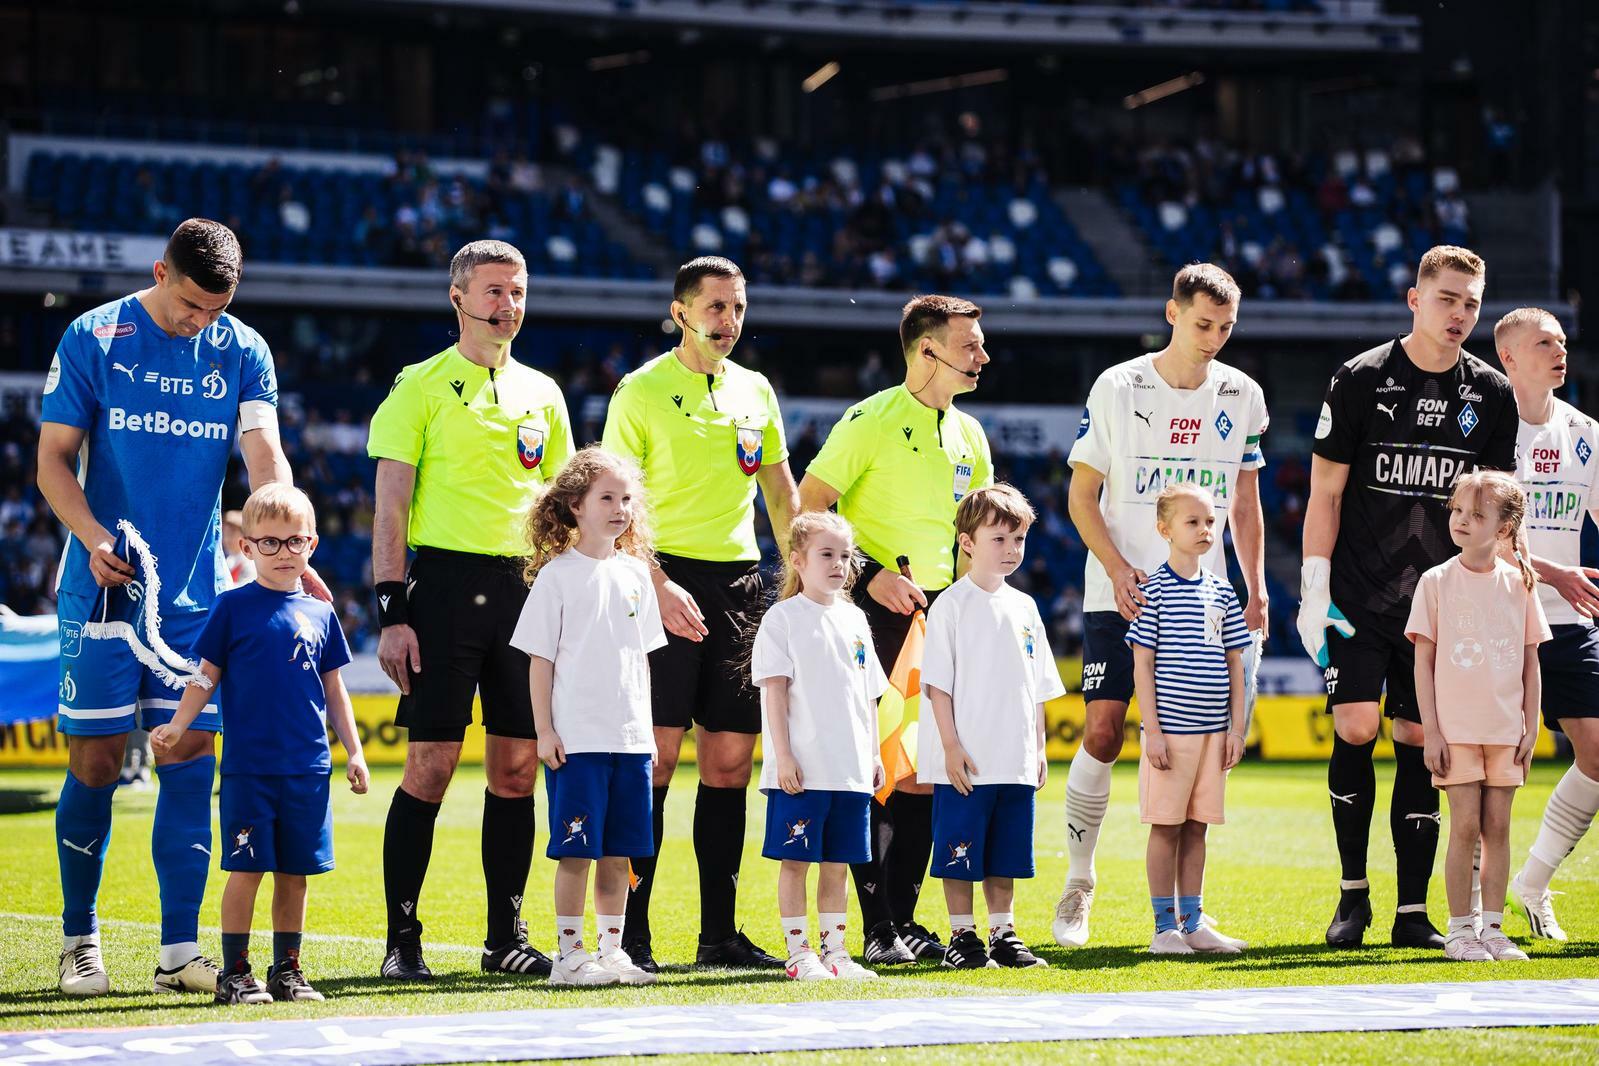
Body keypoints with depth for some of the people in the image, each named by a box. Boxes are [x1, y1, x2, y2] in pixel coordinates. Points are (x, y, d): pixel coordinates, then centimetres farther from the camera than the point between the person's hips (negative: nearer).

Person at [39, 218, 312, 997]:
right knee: (95, 759, 0)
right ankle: (79, 940, 14)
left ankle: (179, 951, 3)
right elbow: (54, 458, -1)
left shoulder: (243, 352, 3)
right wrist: (94, 538, -18)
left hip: (197, 591, 2)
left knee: (191, 757, -1)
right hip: (104, 585, -2)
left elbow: (263, 453, -7)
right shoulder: (93, 339, -3)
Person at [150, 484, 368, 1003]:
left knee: (295, 872, 7)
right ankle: (235, 971, 4)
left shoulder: (320, 614, 10)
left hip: (308, 769, 3)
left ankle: (286, 968, 17)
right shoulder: (233, 607, 1)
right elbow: (206, 675, 1)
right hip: (248, 766, -3)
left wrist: (354, 751, 12)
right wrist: (176, 727, -13)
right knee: (246, 869, -4)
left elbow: (333, 689, 16)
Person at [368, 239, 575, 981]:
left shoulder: (541, 393, 15)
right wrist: (392, 614, -11)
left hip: (524, 586, 5)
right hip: (444, 580, -5)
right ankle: (402, 938, -2)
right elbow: (391, 509, -3)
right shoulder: (420, 387, 0)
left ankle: (506, 935, 12)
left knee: (517, 766, 4)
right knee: (431, 764, -7)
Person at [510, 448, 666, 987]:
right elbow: (541, 659, -4)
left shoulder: (635, 573, 12)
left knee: (620, 852, 8)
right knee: (577, 851, -4)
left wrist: (646, 724, 13)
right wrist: (545, 730, -9)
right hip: (576, 737, -5)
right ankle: (569, 956, 2)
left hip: (631, 737, 5)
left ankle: (611, 952, 16)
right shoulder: (556, 575, -4)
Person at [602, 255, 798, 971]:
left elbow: (782, 492, 21)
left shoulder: (755, 392, 12)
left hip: (739, 580, 5)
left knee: (730, 757, 5)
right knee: (657, 754, -9)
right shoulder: (641, 391, -4)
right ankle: (631, 933, -5)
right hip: (669, 582, -5)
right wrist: (658, 584, -19)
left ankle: (720, 932, 11)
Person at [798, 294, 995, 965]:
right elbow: (806, 508, -10)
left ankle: (905, 918, 12)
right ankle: (878, 928, -6)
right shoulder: (873, 421, -8)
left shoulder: (969, 435, 13)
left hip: (942, 609, 7)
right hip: (877, 610, -7)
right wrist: (870, 574, -17)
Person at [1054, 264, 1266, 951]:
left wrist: (1255, 588, 7)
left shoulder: (1241, 397, 6)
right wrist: (1117, 568, -15)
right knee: (1103, 731, -10)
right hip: (1119, 593, -3)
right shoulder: (1117, 389, -4)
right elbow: (1082, 495, -1)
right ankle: (1078, 884, 6)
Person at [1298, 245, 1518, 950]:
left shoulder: (1492, 396, 6)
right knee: (1355, 728, -13)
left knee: (1419, 742, 1)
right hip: (1359, 599, -2)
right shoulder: (1362, 380, -3)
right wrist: (1314, 592, -7)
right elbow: (1325, 494, -1)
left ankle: (1413, 913, 6)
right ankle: (1353, 891, 3)